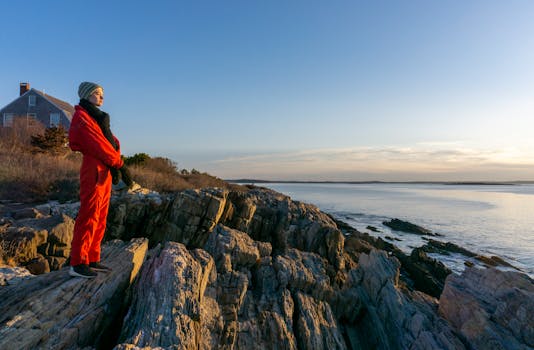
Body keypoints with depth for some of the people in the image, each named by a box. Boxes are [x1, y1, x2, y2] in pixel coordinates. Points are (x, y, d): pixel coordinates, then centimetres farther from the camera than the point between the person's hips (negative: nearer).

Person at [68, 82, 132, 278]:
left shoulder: (98, 117, 22)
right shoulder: (82, 117, -5)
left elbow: (113, 142, 12)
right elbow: (97, 144, -14)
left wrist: (115, 165, -4)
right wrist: (119, 164, -9)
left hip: (105, 171, 9)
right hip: (94, 171, -9)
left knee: (100, 218, 10)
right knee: (89, 216, -9)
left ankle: (92, 260, 17)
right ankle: (77, 264, -3)